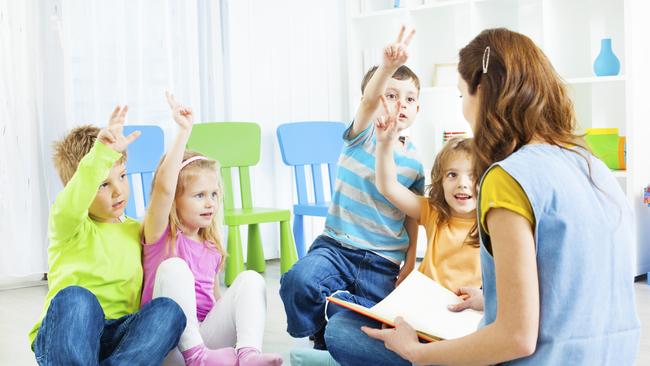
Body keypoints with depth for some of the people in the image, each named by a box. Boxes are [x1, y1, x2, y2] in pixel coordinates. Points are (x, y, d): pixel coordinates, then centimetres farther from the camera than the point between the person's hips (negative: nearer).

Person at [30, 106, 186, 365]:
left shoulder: (136, 230, 17)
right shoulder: (68, 227, -3)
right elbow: (70, 205, -27)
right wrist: (103, 152, -41)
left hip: (118, 336, 4)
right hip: (64, 338, -4)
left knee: (168, 310, -25)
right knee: (76, 297, -36)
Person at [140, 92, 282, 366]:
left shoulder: (212, 249, 18)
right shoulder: (159, 235, 0)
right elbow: (164, 186, -18)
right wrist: (184, 131, -22)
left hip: (207, 334, 5)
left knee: (250, 279, -13)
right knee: (174, 267, -27)